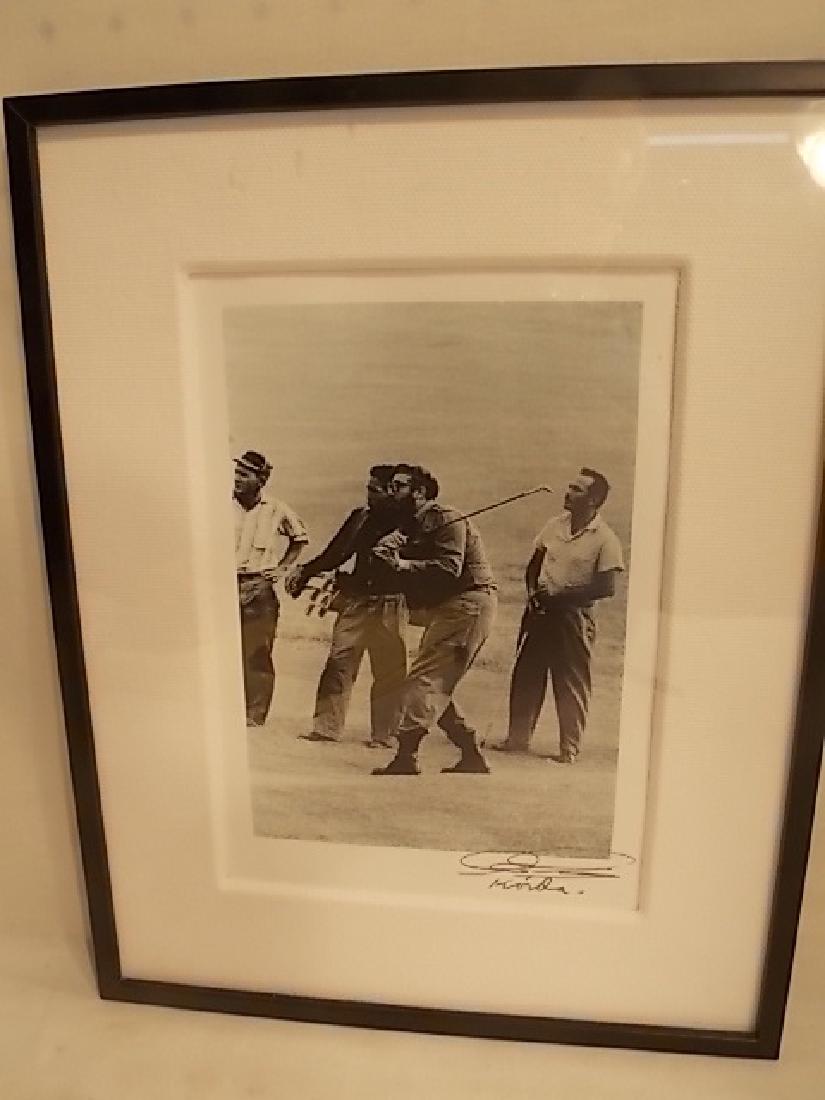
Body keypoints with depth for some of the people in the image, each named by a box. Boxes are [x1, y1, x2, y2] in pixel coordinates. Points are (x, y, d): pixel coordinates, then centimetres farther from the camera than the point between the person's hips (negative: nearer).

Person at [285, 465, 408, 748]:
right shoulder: (360, 516, 9)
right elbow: (337, 552, 16)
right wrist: (305, 570, 9)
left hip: (390, 604, -4)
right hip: (355, 600, 4)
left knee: (388, 671, 2)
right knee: (339, 662, 0)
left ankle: (382, 735, 13)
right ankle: (326, 727, 7)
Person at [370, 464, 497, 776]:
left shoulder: (447, 519, -11)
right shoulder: (413, 526, 17)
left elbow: (449, 569, -23)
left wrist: (402, 564, -24)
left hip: (466, 605, -10)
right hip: (444, 608, 10)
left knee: (423, 683, -13)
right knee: (435, 689, 11)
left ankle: (405, 759, -11)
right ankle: (472, 757, 19)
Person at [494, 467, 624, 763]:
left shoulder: (605, 540, -11)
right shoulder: (556, 524, 6)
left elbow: (605, 587, -16)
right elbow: (535, 564, 16)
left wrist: (558, 595, -17)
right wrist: (533, 591, -2)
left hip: (574, 616, -5)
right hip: (539, 610, 6)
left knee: (571, 682, 1)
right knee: (525, 674, 10)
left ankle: (570, 748, 16)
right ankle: (518, 737, 23)